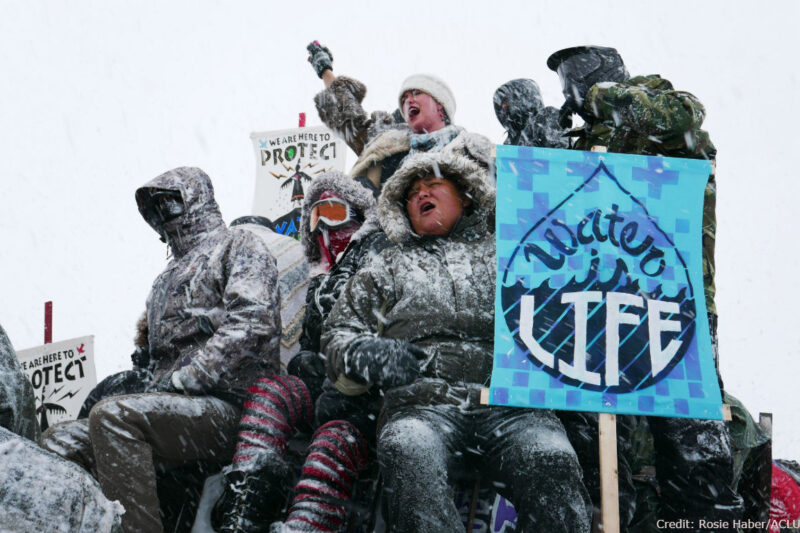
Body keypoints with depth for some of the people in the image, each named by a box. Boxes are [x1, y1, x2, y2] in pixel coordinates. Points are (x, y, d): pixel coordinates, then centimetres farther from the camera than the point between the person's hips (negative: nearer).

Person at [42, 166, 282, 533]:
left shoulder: (238, 246, 7)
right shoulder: (169, 277, 33)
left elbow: (251, 324, -12)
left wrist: (183, 380, -16)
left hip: (226, 407, -9)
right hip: (173, 407, 9)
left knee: (112, 418, -32)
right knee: (58, 442, -5)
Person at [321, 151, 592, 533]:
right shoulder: (386, 269, 33)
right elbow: (338, 334, 27)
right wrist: (371, 355, 3)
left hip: (512, 404, 0)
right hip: (421, 405, 0)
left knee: (552, 460, -34)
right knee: (407, 452, -37)